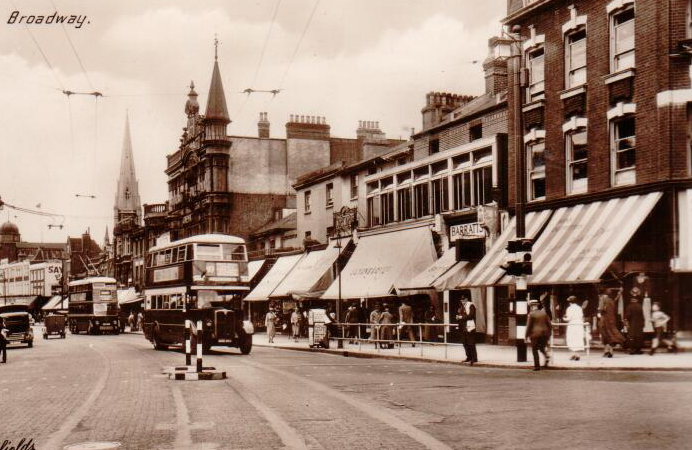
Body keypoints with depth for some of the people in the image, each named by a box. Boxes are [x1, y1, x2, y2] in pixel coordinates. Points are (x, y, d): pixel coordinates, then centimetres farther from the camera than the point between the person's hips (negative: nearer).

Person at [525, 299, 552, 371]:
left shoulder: (531, 314, -6)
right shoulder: (544, 313, 8)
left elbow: (528, 326, -8)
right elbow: (549, 324, 8)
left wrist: (526, 337, -2)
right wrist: (549, 334, 17)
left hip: (535, 334, -4)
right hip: (545, 333, 4)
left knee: (535, 350, 6)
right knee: (542, 347, 23)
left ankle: (537, 366, 5)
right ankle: (546, 356, -6)